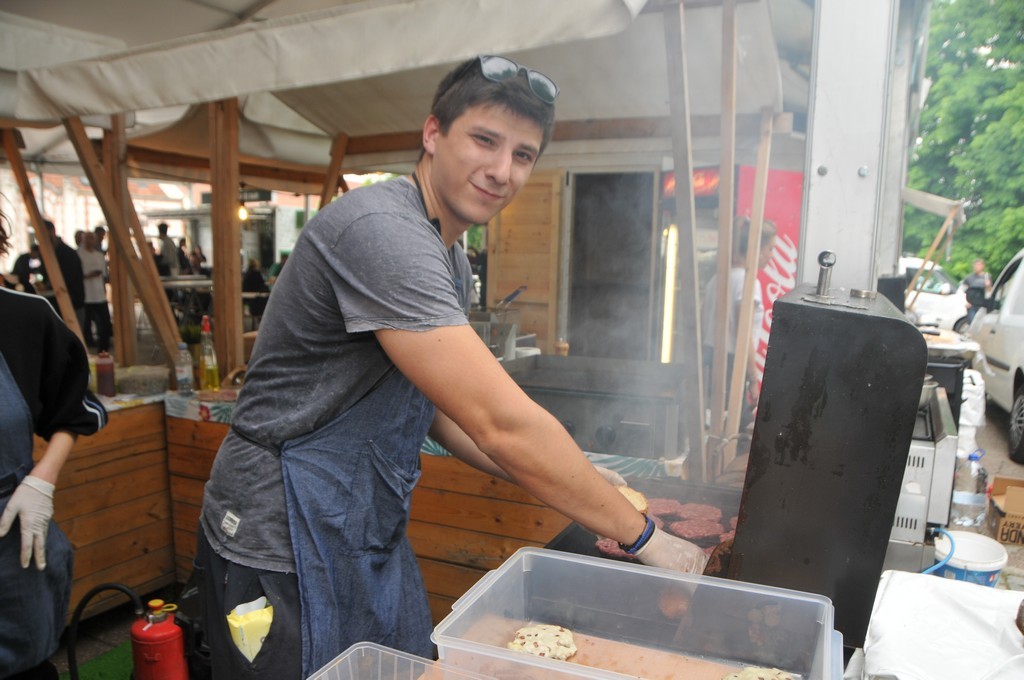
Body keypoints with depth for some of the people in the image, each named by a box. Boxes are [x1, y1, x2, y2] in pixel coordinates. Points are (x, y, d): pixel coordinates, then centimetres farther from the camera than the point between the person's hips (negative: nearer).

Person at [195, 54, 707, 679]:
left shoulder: (451, 261, 7)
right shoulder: (380, 230, -25)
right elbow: (502, 423, -29)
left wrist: (578, 482, 3)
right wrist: (640, 534, -19)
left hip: (375, 540, 9)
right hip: (288, 550, -8)